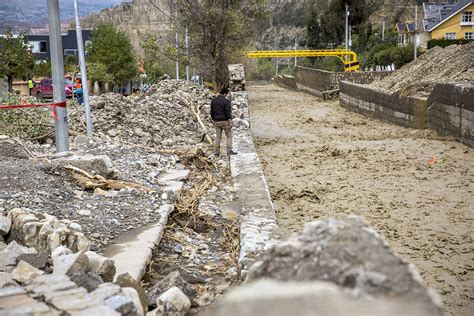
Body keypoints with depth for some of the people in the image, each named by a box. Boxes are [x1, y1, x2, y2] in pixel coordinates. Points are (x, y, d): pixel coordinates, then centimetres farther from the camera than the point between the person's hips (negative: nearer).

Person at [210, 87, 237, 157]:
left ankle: (216, 153, 9)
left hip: (217, 122, 5)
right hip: (225, 121, -5)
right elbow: (228, 113, -16)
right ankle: (229, 151, -1)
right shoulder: (226, 101, -12)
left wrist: (214, 121, 18)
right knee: (229, 136, 6)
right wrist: (230, 122, -13)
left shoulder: (213, 101, 6)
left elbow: (212, 112, 10)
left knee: (218, 137, 9)